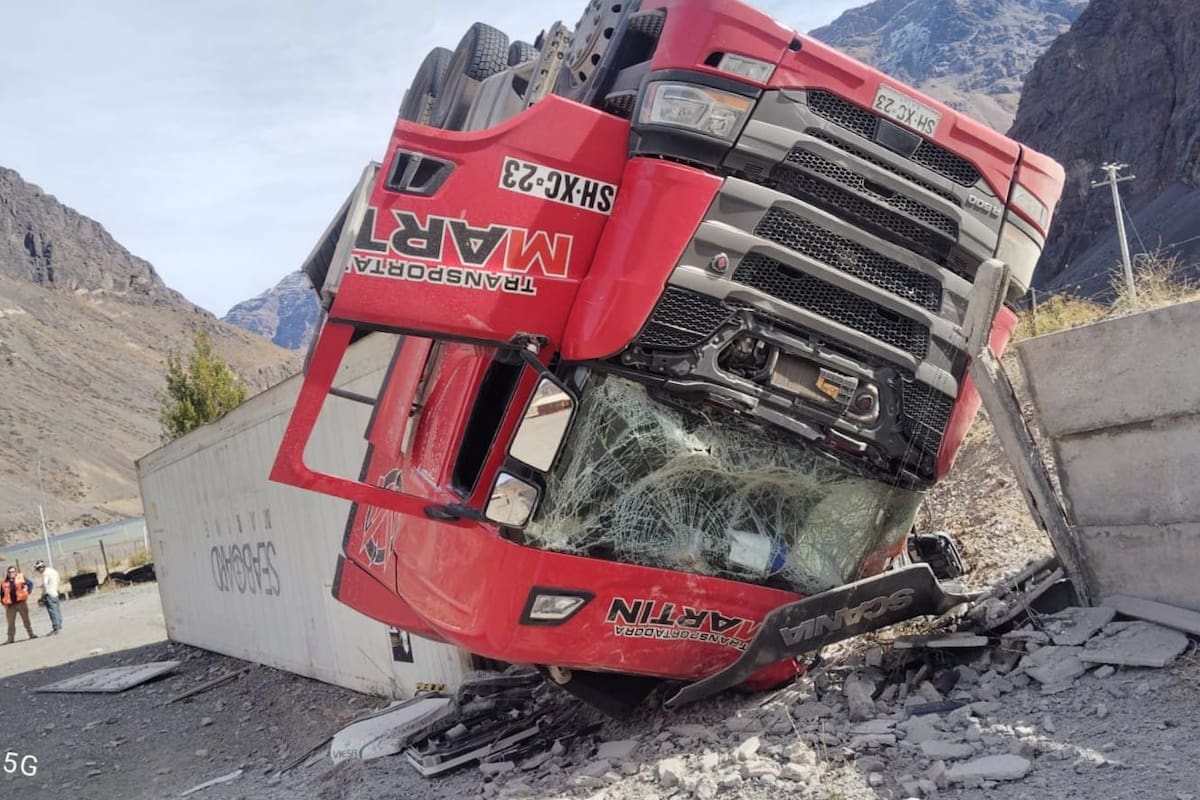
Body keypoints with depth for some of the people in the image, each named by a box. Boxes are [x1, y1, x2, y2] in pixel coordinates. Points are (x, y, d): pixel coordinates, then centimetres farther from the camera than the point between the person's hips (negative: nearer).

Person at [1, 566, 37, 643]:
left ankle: (31, 634, 15)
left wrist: (27, 592, -5)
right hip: (10, 605, 1)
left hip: (21, 602, -1)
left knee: (26, 619, 7)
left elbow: (30, 583, 5)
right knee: (11, 622, 3)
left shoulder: (21, 577, 1)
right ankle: (10, 638, 9)